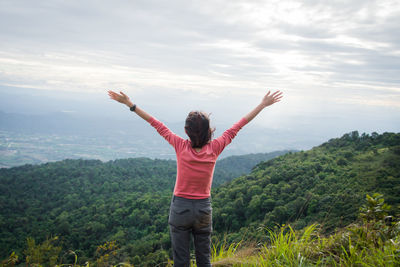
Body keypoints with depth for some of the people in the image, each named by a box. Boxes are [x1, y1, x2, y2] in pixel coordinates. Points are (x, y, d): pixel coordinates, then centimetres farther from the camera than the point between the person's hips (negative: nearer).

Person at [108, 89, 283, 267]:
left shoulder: (181, 146, -12)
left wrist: (129, 104, 4)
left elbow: (156, 124, -5)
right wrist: (263, 105, 7)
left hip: (180, 208, -1)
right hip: (203, 209, 1)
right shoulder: (214, 148, -10)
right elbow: (238, 126, -2)